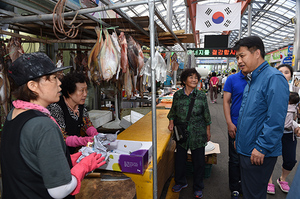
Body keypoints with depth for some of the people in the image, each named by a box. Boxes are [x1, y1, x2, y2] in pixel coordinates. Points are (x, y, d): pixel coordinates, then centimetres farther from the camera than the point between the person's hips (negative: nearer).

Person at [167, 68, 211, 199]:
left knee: (199, 161, 9)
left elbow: (206, 116, 2)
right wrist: (171, 121, -2)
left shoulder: (201, 96, -5)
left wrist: (208, 131, 5)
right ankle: (180, 182, 39)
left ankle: (198, 188, 31)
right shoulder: (177, 95, -2)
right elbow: (173, 111, 13)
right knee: (180, 158, 14)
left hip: (198, 134, -1)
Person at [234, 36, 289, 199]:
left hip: (259, 154, -8)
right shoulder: (251, 79, 12)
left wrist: (261, 148, -21)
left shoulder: (273, 78, -17)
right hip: (246, 149, 9)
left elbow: (275, 121, -23)